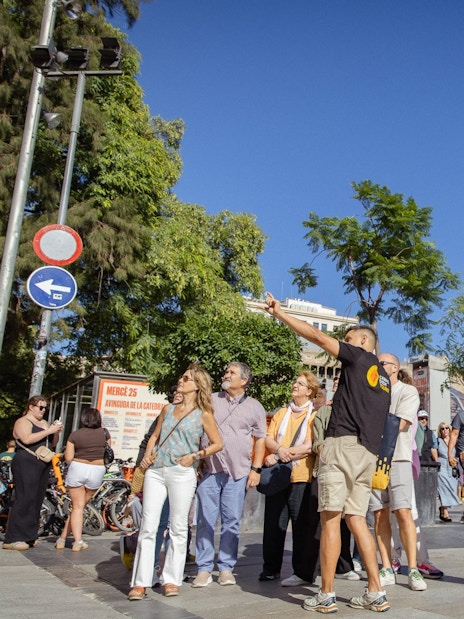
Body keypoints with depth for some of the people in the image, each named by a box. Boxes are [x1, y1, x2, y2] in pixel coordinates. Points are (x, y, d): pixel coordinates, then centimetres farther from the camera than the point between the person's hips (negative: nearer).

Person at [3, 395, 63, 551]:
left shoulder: (45, 423, 21)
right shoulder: (22, 422, -2)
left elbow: (52, 444, 22)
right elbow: (27, 439, -20)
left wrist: (56, 432, 3)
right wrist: (49, 431, -18)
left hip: (43, 466, 8)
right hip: (26, 464, -8)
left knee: (37, 500, 6)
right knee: (25, 499, -12)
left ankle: (28, 536, 13)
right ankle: (12, 539, -10)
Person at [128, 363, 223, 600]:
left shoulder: (203, 414, 3)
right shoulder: (168, 409, 16)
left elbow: (217, 444, 4)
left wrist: (194, 456, -7)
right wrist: (148, 454, 4)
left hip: (182, 473, -4)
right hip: (155, 471, 4)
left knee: (178, 527, 2)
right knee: (148, 526, 0)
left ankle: (171, 579, 14)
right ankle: (140, 582, 5)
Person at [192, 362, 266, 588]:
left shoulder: (254, 407, 8)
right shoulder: (211, 401, 10)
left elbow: (260, 440, 9)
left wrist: (256, 469, 2)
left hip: (238, 472, 0)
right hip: (209, 469, 1)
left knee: (232, 521, 5)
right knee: (205, 520, 1)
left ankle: (226, 568, 16)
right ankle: (204, 569, 9)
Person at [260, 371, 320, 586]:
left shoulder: (315, 415, 1)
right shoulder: (282, 413, 17)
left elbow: (309, 447, -11)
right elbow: (268, 439, 7)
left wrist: (278, 456, -13)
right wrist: (279, 449, -15)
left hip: (302, 477, -5)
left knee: (302, 526, -1)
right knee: (273, 524, 9)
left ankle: (303, 572, 8)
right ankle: (271, 568, 21)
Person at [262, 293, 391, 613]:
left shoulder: (358, 357, 1)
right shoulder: (384, 379, 23)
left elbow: (318, 336, -5)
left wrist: (279, 313, 0)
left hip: (343, 443, -8)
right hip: (369, 452, 8)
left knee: (330, 518, -5)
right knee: (356, 518, 11)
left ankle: (326, 596, -2)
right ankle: (376, 593, 9)